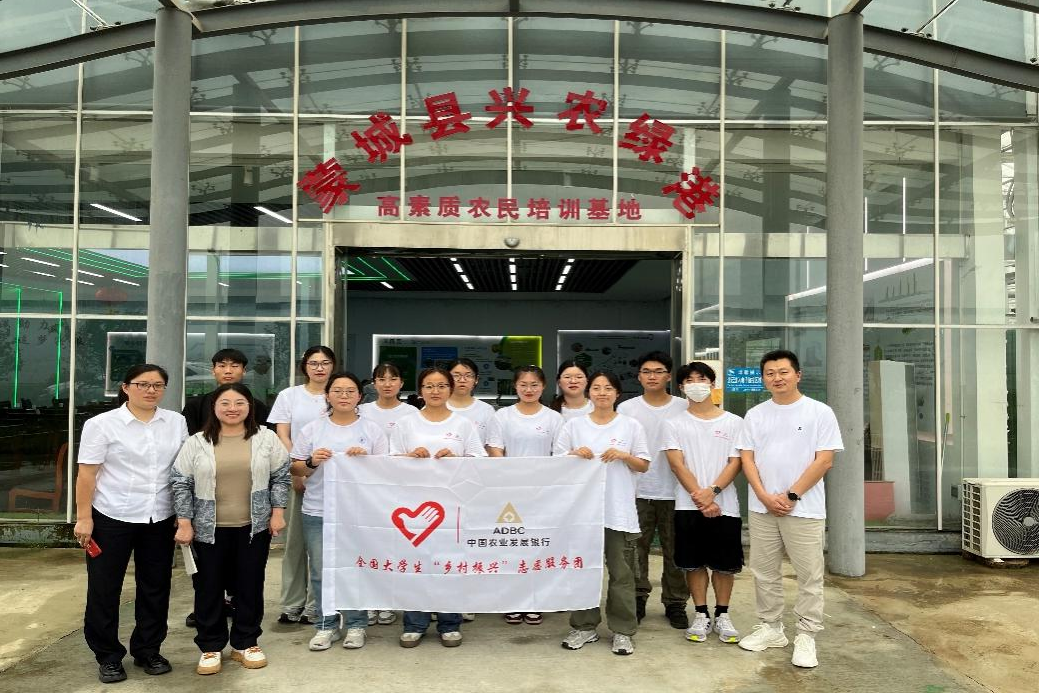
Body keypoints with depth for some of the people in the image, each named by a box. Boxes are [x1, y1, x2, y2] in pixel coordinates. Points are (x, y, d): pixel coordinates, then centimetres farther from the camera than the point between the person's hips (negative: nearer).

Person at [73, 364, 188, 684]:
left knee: (155, 587, 10)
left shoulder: (176, 422, 4)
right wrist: (83, 518, -10)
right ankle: (108, 657, 22)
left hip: (160, 519, 3)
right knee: (104, 589, 6)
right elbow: (86, 474, -6)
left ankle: (148, 651, 26)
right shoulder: (102, 424, -6)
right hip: (112, 518, -3)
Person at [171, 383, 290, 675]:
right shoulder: (196, 443, -1)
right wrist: (184, 523, -5)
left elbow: (281, 476, 4)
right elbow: (180, 483, 0)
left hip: (254, 527, 1)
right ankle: (210, 647, 23)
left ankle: (246, 643, 25)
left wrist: (278, 512, -2)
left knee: (250, 586, 9)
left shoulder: (267, 438, 1)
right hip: (209, 529, 0)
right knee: (209, 588, 7)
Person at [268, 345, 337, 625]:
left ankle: (315, 606, 12)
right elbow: (282, 437, 2)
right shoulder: (289, 395, 7)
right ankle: (292, 604, 15)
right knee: (294, 540, 4)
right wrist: (296, 471, -8)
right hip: (295, 476, 0)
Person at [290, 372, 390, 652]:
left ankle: (356, 626, 19)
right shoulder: (312, 430, 6)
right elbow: (296, 470, 9)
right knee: (321, 572, 6)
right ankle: (326, 626, 21)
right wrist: (312, 462, -11)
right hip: (317, 512, 1)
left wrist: (366, 459, -13)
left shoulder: (373, 429, 4)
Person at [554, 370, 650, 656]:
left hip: (620, 511, -1)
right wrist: (575, 454, -11)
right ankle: (584, 627, 21)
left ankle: (622, 631, 16)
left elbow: (644, 465, 6)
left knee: (622, 573, 4)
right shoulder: (574, 425, 6)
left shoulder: (631, 426, 4)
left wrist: (623, 455, -12)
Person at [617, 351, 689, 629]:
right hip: (637, 491, 0)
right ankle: (637, 599, 19)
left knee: (674, 550, 7)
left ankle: (675, 603, 20)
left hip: (673, 491, 0)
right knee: (636, 550, 7)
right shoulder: (626, 408, 2)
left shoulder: (684, 408, 1)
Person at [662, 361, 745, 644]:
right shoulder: (673, 424, 5)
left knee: (725, 563, 6)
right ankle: (701, 616, 20)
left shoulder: (734, 422, 5)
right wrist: (699, 496, -14)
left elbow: (735, 463, -2)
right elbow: (677, 464, -4)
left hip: (724, 505, 0)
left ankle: (722, 616, 22)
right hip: (688, 506, 0)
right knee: (694, 563, 6)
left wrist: (712, 491, -16)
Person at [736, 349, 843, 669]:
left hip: (804, 508, -3)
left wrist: (791, 496, -12)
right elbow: (747, 459, 4)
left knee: (809, 575, 1)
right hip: (761, 508, 4)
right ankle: (771, 628, 26)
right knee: (764, 573, 12)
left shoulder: (820, 412, -3)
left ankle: (806, 636, 13)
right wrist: (765, 497, -9)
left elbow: (824, 460, -8)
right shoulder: (755, 415, 7)